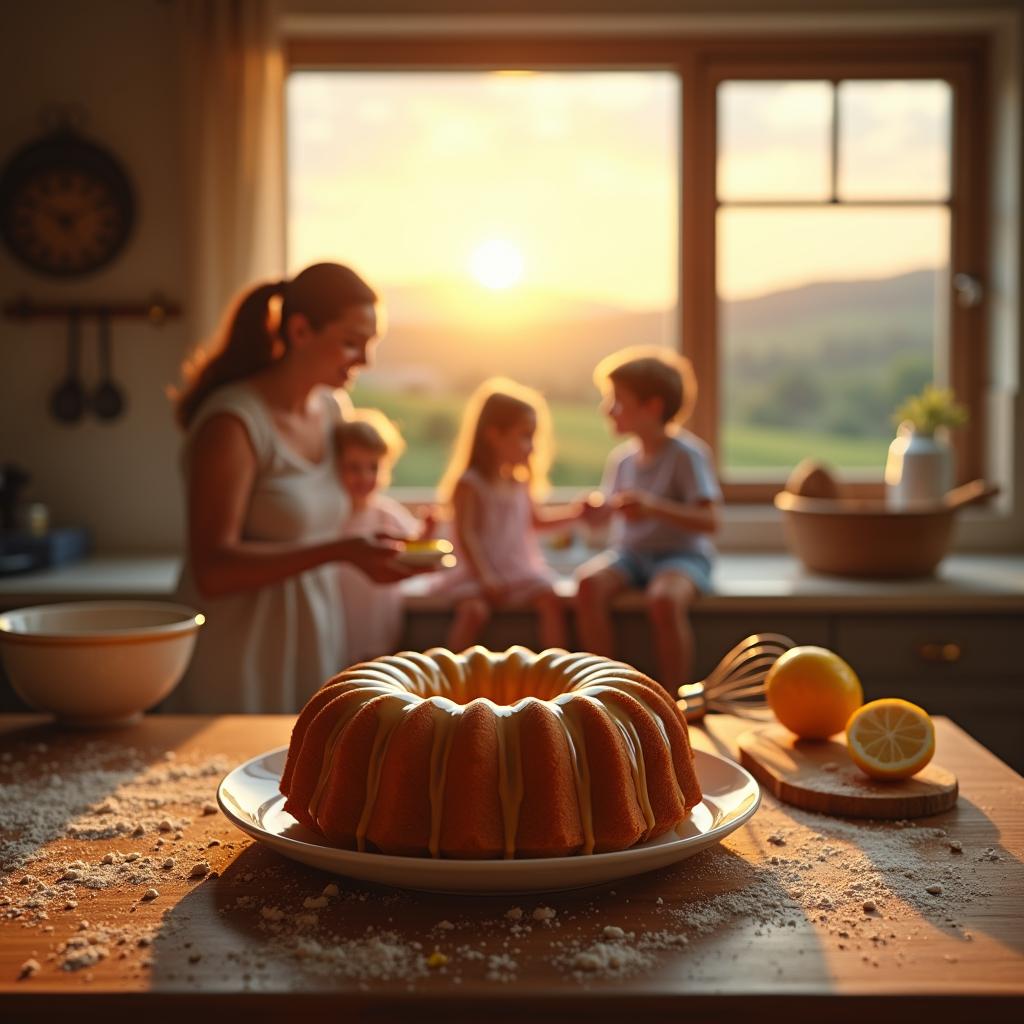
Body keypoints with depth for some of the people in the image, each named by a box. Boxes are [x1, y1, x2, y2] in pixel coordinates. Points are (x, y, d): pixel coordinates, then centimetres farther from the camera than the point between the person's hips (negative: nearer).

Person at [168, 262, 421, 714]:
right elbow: (212, 570, -24)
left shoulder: (328, 409, 7)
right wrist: (341, 551, -31)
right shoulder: (233, 422, -17)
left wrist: (374, 548, 2)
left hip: (312, 638, 7)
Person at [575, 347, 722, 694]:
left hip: (682, 552, -5)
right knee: (589, 581, -26)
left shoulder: (687, 454, -9)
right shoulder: (621, 458, 9)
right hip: (629, 552, 5)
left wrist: (654, 506, -31)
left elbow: (709, 522, -18)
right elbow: (608, 510, 20)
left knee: (664, 598, -37)